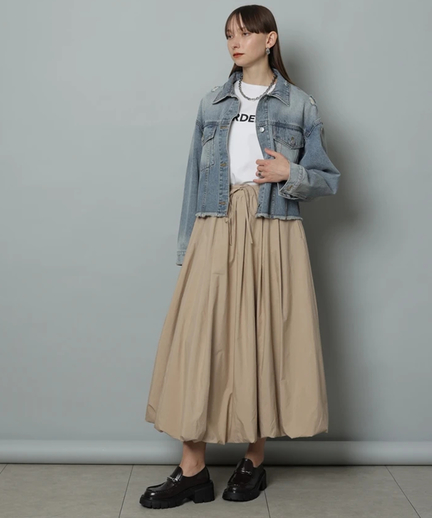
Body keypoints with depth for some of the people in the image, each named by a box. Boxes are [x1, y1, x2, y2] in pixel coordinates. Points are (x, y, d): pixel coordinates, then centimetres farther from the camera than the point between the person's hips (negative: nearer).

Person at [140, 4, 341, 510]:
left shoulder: (301, 106, 6)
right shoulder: (212, 102, 12)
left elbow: (328, 180, 8)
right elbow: (195, 178, 10)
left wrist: (291, 174, -13)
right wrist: (187, 248, 5)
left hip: (273, 239, -1)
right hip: (215, 235, 2)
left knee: (266, 343, 2)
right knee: (199, 342, -4)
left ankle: (255, 460, 20)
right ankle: (193, 469, 6)